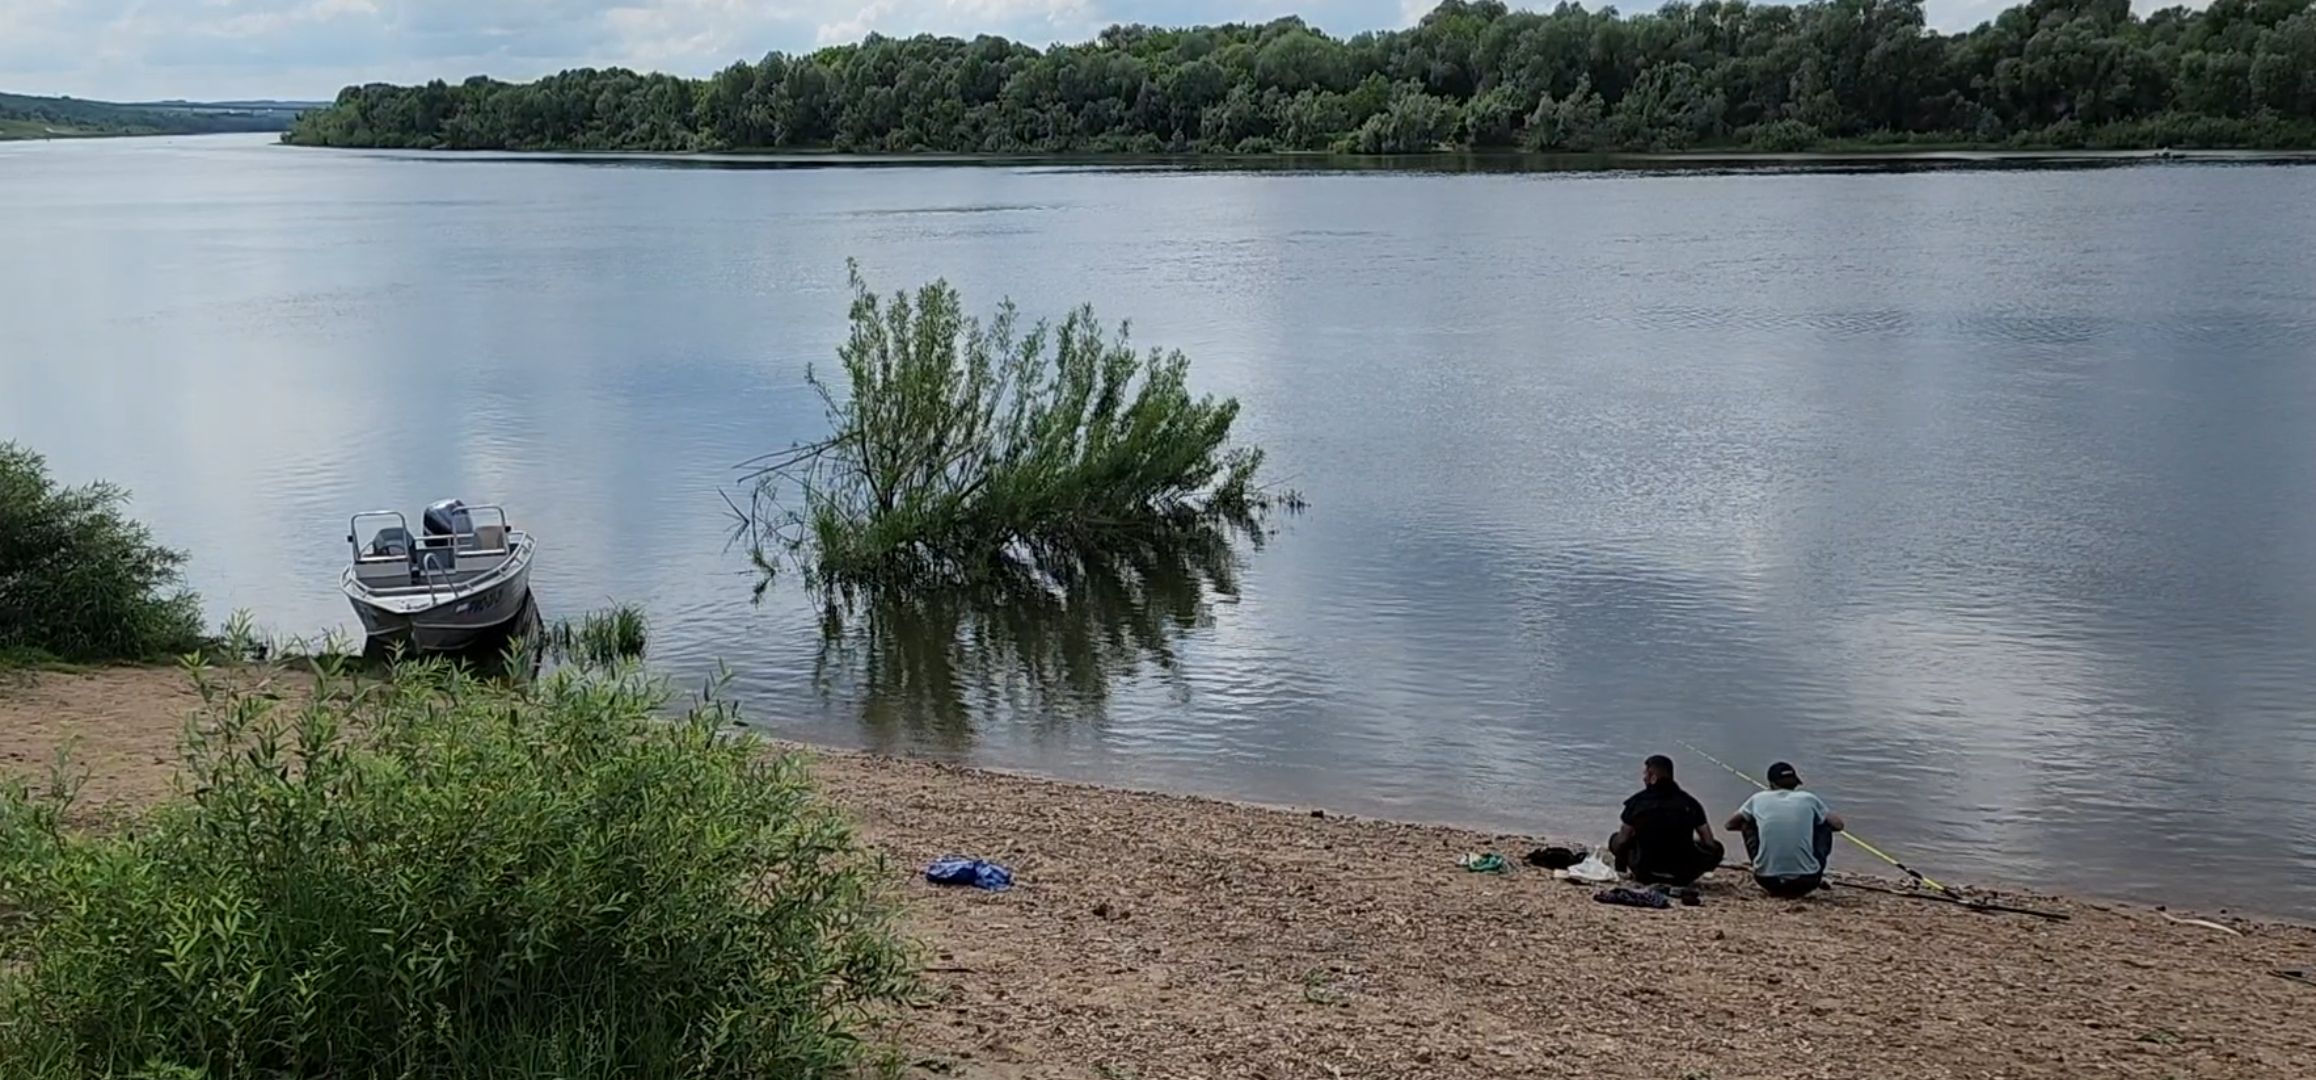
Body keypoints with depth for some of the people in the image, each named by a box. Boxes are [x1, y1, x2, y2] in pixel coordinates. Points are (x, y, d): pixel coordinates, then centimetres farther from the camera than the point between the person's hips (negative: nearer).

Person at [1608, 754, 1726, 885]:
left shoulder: (1638, 801, -3)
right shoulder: (1689, 802, 1)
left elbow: (1622, 840, 3)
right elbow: (1709, 842, 3)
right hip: (1682, 877, -1)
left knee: (1616, 841, 25)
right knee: (1716, 849, 24)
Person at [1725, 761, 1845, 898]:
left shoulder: (1758, 799, 7)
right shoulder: (1809, 799, 5)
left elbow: (1729, 825, 19)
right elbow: (1837, 824, 18)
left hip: (1767, 880, 0)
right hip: (1806, 882, 0)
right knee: (1825, 827, 22)